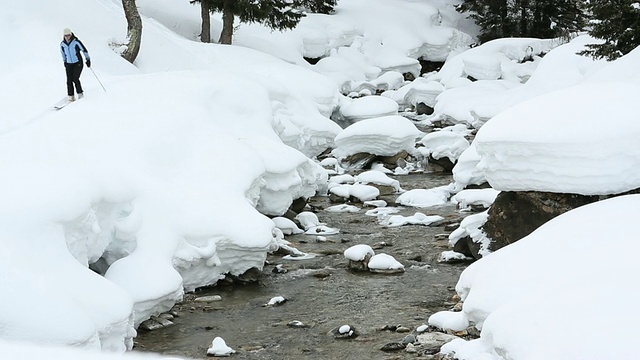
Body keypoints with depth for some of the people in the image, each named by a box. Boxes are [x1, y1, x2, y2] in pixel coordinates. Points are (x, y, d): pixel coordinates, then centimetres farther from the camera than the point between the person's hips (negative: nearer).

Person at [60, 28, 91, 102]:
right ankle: (71, 96, 1)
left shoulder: (76, 42, -15)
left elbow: (84, 50, -6)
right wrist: (64, 61, 25)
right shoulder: (62, 44, -1)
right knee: (69, 80, -6)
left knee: (75, 78, -16)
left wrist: (88, 59, -2)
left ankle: (80, 93, 0)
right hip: (69, 64, 4)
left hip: (78, 63, -4)